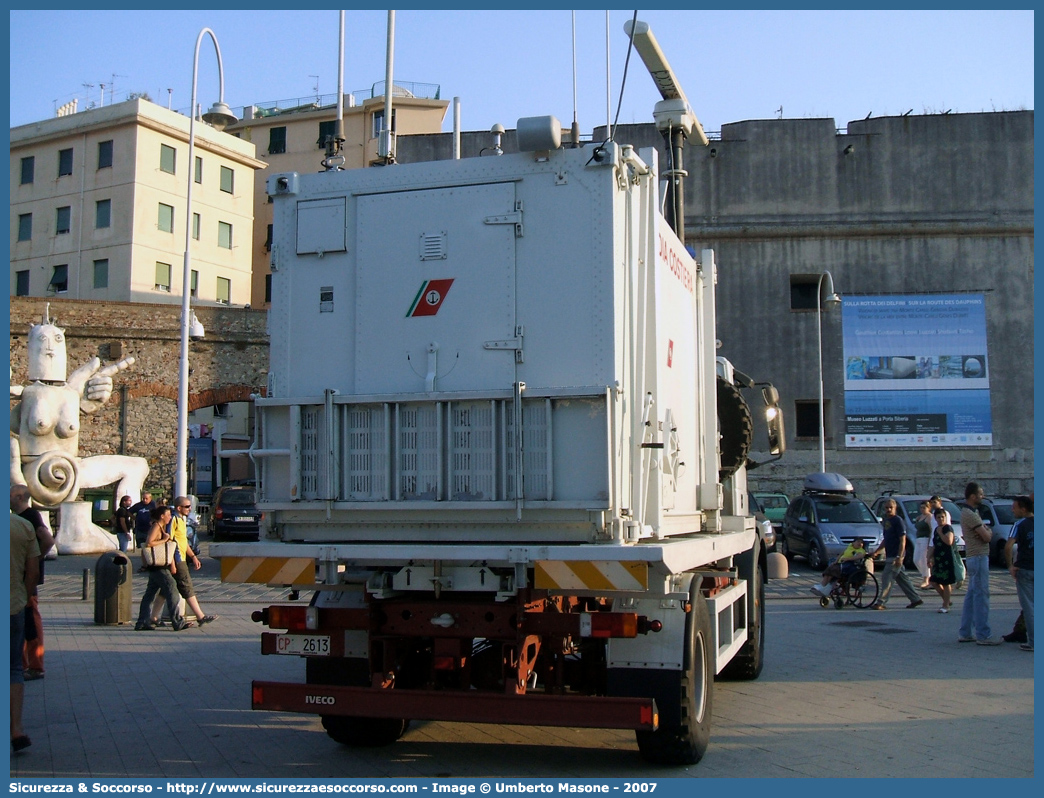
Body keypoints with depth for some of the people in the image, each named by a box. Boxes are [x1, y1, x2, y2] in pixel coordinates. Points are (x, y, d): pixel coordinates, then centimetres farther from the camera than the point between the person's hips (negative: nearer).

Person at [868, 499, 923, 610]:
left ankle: (881, 603, -5)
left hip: (895, 556, -9)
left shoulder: (897, 521, -12)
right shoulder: (885, 520, 13)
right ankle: (916, 599, 22)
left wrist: (899, 557, -23)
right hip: (890, 555, 9)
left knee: (886, 578, -8)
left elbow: (903, 540, -16)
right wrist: (876, 551, 19)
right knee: (902, 579, 14)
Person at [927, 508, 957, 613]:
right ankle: (947, 599, 25)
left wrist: (940, 533, -17)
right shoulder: (936, 529, 16)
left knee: (946, 583, -3)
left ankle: (946, 606, 4)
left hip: (947, 559, -9)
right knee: (934, 581, 8)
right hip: (938, 559, 9)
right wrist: (931, 557, 17)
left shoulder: (948, 528, -9)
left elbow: (949, 541, -25)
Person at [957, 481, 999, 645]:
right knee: (981, 596, -8)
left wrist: (985, 531, -2)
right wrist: (986, 531, 2)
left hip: (974, 557, 11)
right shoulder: (970, 514, -17)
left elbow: (987, 534, 18)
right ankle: (983, 635, -6)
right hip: (978, 557, -11)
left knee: (972, 595, 12)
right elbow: (987, 537, -18)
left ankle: (964, 633, 16)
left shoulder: (970, 512, 16)